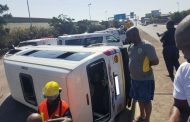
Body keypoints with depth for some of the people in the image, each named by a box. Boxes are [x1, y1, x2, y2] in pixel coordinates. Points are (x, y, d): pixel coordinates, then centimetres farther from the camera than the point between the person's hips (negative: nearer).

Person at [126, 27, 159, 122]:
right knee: (139, 99, 22)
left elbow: (155, 61, -18)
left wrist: (146, 64, -9)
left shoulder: (147, 46, -19)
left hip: (146, 79, -7)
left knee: (146, 101, 9)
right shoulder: (130, 47, 3)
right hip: (134, 78, 7)